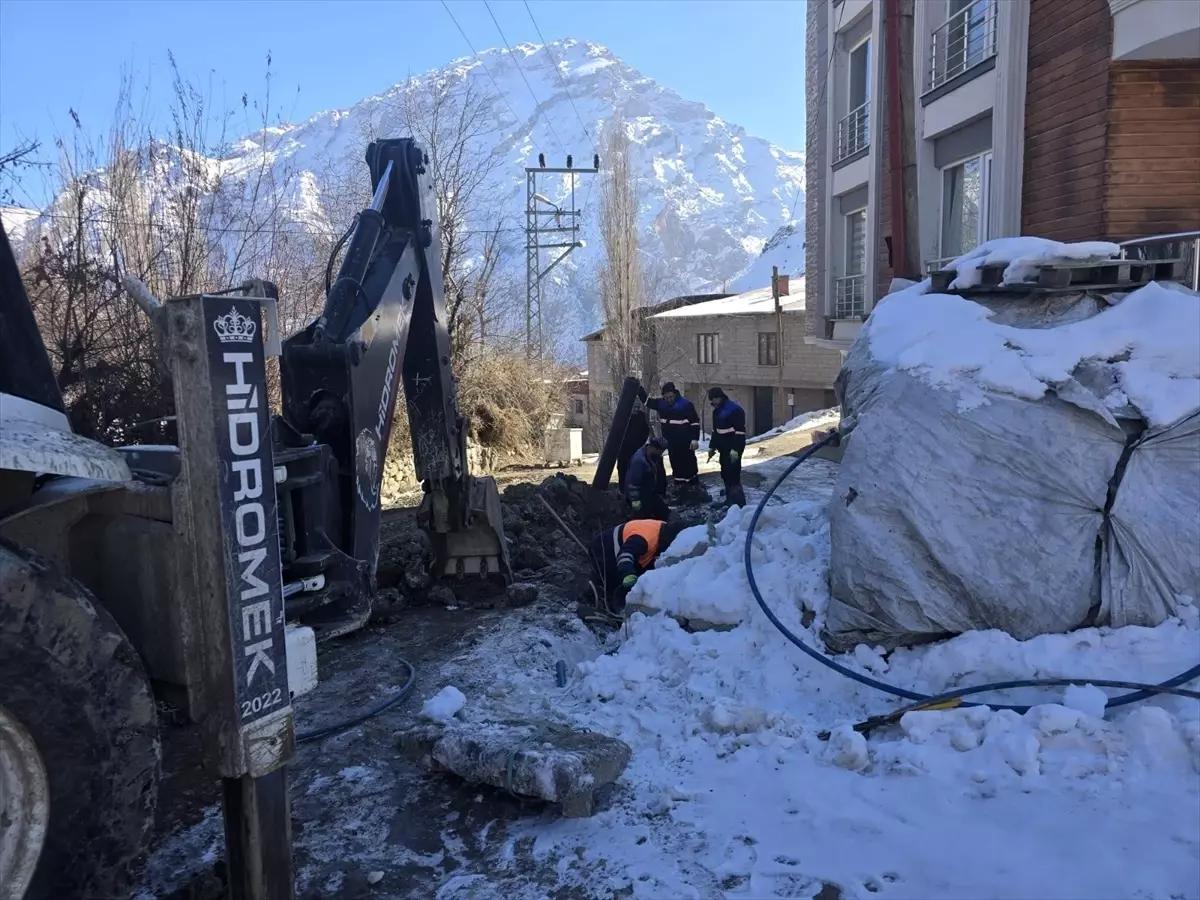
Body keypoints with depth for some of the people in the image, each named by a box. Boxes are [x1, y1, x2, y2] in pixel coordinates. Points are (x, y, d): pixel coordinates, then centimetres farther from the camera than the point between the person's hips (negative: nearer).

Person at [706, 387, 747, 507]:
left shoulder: (735, 409, -16)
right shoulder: (717, 410, 12)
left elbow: (740, 431, -21)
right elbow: (715, 430, 22)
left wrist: (735, 449, -26)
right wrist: (712, 447, 19)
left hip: (733, 449, -9)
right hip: (724, 448, 9)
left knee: (733, 474, -13)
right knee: (725, 474, 13)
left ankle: (739, 503, -11)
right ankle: (730, 500, 23)